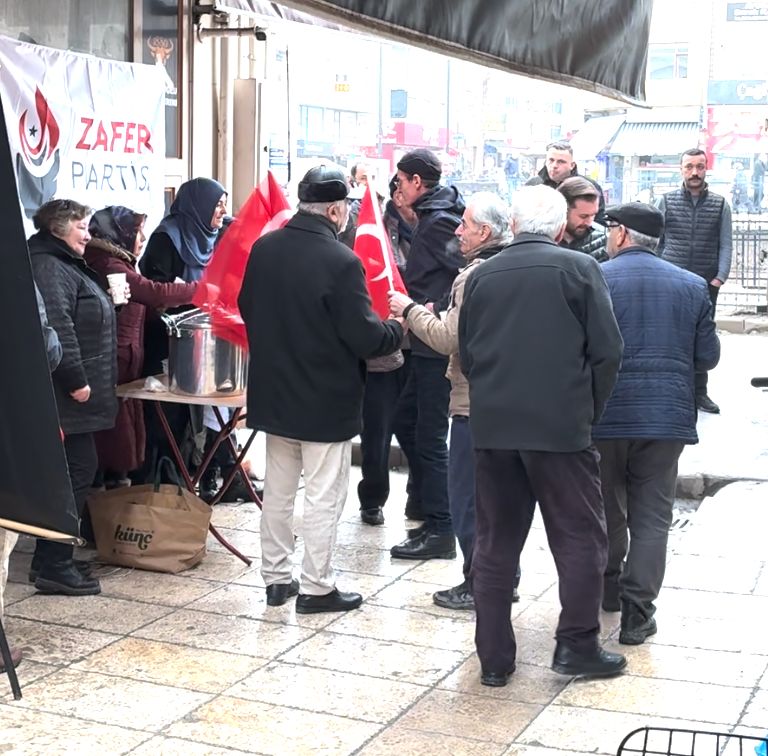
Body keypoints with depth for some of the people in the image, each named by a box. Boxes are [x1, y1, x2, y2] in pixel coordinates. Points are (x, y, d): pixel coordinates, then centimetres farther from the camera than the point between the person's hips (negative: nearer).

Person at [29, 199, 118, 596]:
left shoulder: (65, 265, 21)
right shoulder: (48, 267, -14)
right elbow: (56, 327, -25)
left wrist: (83, 381, 27)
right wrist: (76, 380, -24)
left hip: (73, 394, 11)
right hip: (67, 395, -11)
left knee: (74, 471, 13)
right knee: (77, 470, -8)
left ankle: (53, 559, 19)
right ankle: (53, 566, -3)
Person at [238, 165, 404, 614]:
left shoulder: (264, 249, -2)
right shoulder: (341, 262, -22)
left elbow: (247, 308, 11)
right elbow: (365, 338, -20)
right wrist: (400, 330, -1)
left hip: (275, 392, 7)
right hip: (327, 400, -6)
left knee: (278, 491, 17)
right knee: (323, 497, 5)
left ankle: (276, 577, 26)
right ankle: (317, 588, 13)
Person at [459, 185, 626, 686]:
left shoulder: (481, 276, 5)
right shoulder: (580, 269, -4)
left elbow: (466, 354, 10)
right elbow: (607, 352, -6)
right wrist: (589, 413, 6)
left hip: (492, 427, 4)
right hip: (561, 427, -3)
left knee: (496, 543, 10)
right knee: (581, 537, 10)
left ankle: (494, 658, 15)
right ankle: (577, 645, 13)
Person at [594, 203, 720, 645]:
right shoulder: (692, 286, 2)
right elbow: (708, 357, 5)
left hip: (605, 414, -1)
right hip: (667, 414, 1)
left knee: (606, 509, 17)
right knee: (651, 516, 6)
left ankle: (608, 588, 33)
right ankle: (637, 612, 2)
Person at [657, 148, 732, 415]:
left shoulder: (720, 205, 5)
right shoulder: (667, 201, 4)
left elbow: (726, 244, 1)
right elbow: (655, 241, 5)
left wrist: (720, 277, -9)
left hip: (706, 283, 1)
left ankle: (699, 392, 16)